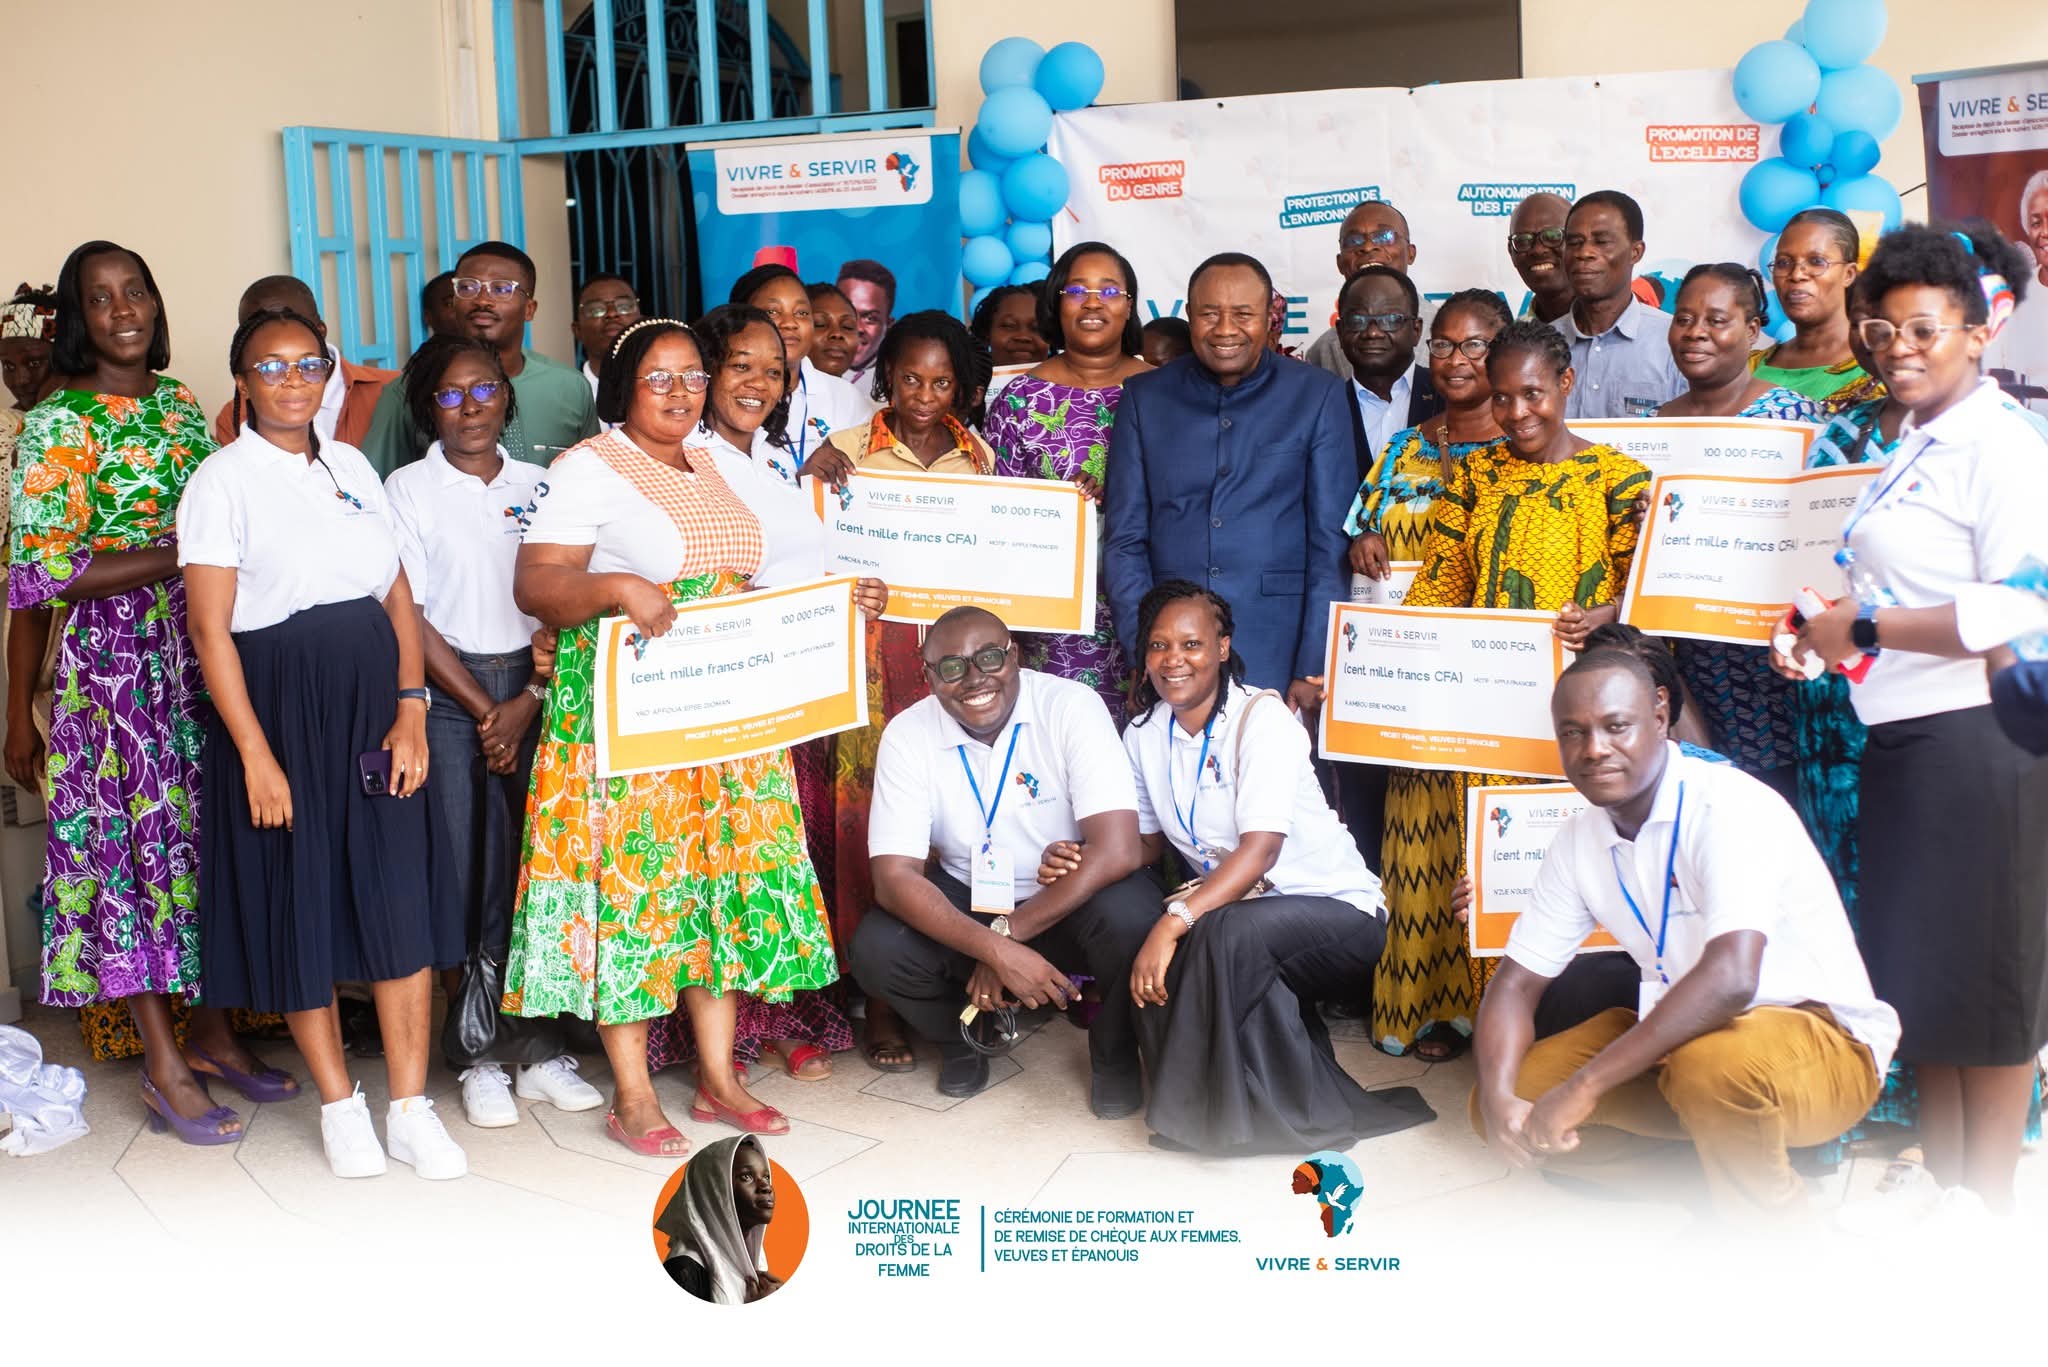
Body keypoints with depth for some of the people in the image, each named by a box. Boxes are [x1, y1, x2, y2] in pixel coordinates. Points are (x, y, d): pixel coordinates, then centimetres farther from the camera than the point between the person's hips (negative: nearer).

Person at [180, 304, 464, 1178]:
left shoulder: (353, 468, 11)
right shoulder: (222, 481, -4)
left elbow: (399, 594, 9)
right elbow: (210, 628, -10)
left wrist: (410, 710, -3)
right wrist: (256, 754, -15)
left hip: (373, 704, 4)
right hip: (277, 707, -4)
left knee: (399, 902, 0)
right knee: (301, 906, 5)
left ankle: (411, 1108, 10)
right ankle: (340, 1106, 20)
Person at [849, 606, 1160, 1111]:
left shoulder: (1071, 707, -21)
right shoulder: (908, 735, -14)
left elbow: (1117, 850, -28)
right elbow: (894, 876, -19)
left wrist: (1006, 935, -27)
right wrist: (996, 951, -32)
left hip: (1074, 898, -2)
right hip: (967, 900, 2)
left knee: (1131, 921, -34)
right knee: (876, 950, -24)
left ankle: (1115, 1051, 0)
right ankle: (963, 1036, 10)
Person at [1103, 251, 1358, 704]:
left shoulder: (1318, 396, 3)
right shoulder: (1144, 398, 8)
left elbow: (1332, 544, 0)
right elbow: (1124, 539, 6)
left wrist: (1315, 669, -6)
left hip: (1279, 658, -1)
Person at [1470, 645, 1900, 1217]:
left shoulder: (1730, 806, -22)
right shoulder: (1579, 843, 1)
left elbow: (1730, 979, -35)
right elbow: (1516, 982, 2)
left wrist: (1584, 1087, -35)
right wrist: (1497, 1097, -19)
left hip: (1824, 1041, -7)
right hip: (1680, 1037, 7)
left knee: (1711, 1060, -39)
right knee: (1509, 1103, -6)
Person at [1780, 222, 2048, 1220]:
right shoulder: (1909, 446, 16)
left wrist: (1863, 631, -17)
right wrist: (1822, 629, 7)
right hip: (1900, 731, 9)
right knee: (1913, 963, 14)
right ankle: (1940, 1181, 27)